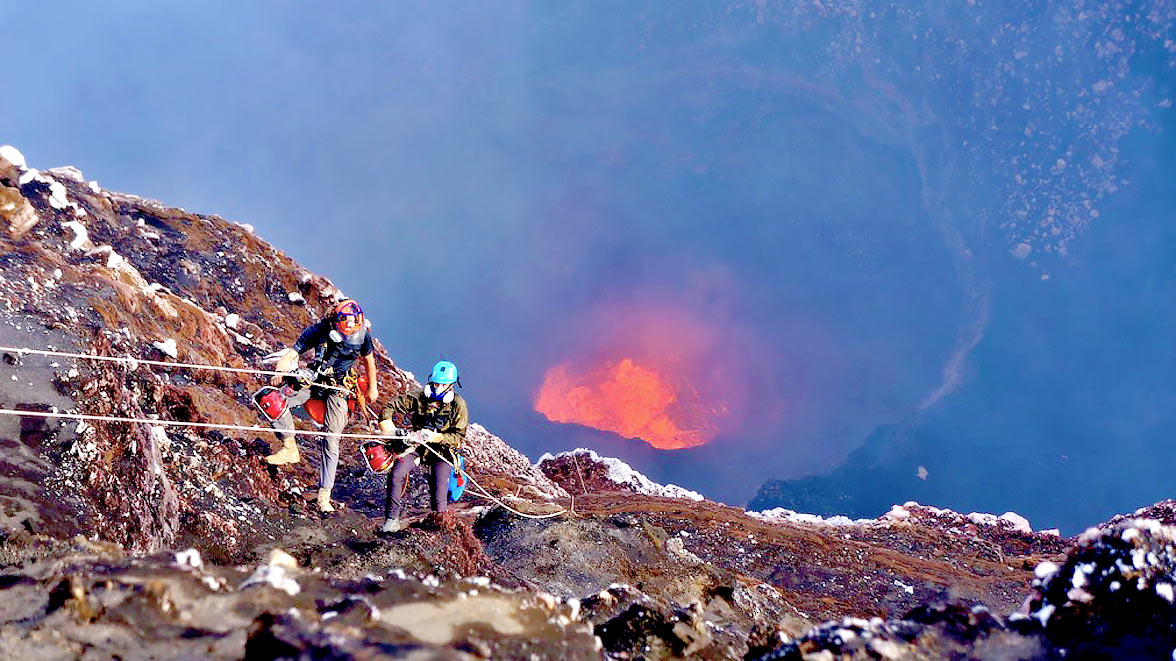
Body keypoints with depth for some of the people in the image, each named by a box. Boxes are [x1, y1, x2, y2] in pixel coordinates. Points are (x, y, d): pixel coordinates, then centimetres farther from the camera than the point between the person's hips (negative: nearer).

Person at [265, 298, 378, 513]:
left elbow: (368, 358, 5)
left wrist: (372, 388, 15)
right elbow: (292, 353, -18)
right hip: (313, 379, 1)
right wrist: (280, 370, -39)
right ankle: (290, 448, -8)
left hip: (338, 388, -1)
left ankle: (324, 495, -6)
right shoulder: (319, 330, -19)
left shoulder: (362, 334, -15)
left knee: (331, 439, -10)